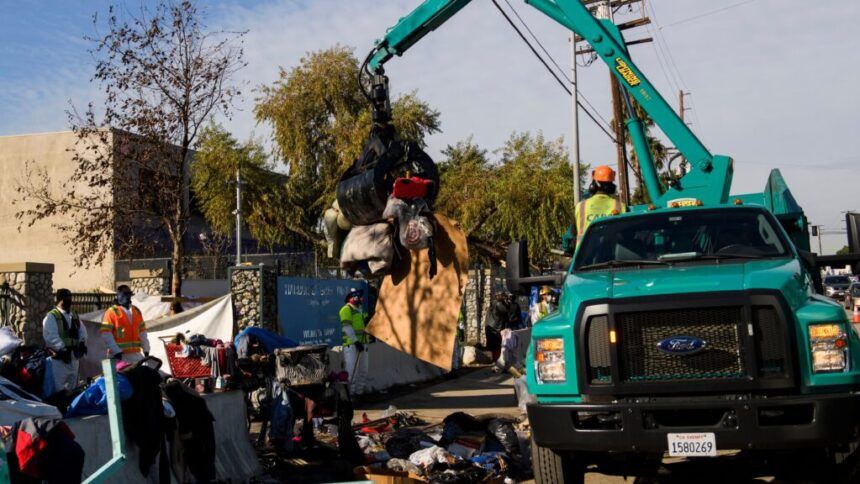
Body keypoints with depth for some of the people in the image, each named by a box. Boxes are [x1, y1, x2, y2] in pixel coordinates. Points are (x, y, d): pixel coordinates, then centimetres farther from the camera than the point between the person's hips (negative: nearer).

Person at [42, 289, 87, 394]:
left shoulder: (75, 317, 18)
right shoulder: (51, 316, -5)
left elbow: (82, 331, 17)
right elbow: (50, 336, -15)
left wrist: (82, 343, -4)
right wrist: (62, 349, -22)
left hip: (73, 357, 7)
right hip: (59, 357, -7)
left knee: (72, 388, 15)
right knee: (58, 389, -9)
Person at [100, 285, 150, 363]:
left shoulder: (136, 311, 16)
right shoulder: (112, 312, -3)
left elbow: (142, 332, 19)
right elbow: (106, 334, -9)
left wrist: (146, 349, 12)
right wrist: (116, 351, -15)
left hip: (136, 355, 6)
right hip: (120, 355, -6)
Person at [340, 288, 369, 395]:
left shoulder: (361, 310, 21)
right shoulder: (347, 309, -7)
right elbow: (346, 327, -17)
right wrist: (356, 341, -22)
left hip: (362, 344, 9)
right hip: (351, 344, -9)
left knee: (363, 371, 12)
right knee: (352, 372, -11)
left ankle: (359, 392, 21)